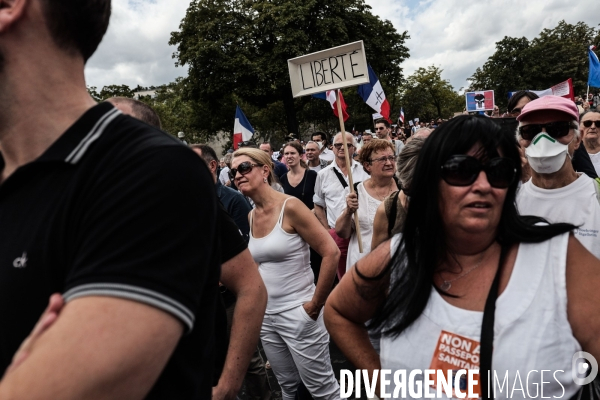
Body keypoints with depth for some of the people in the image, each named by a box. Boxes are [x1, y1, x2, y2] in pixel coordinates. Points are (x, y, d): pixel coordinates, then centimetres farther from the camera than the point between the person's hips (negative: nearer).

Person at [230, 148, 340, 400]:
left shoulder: (290, 206, -15)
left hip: (298, 313, -7)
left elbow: (331, 253, -19)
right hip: (266, 315, 7)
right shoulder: (251, 216, 6)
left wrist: (316, 304, -15)